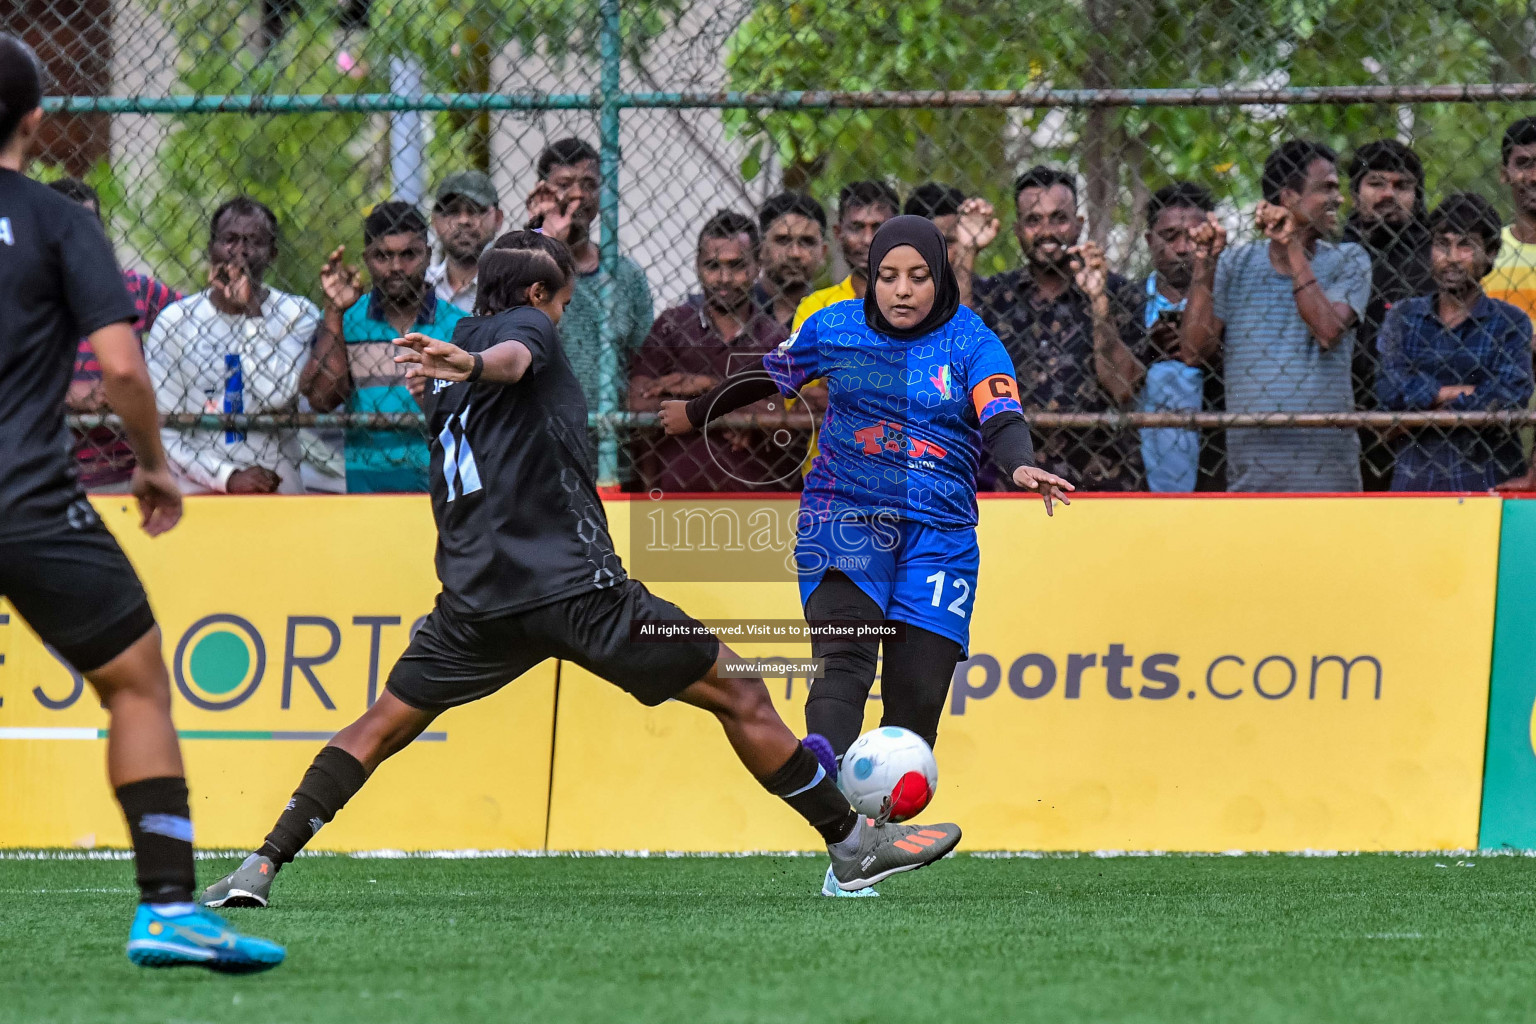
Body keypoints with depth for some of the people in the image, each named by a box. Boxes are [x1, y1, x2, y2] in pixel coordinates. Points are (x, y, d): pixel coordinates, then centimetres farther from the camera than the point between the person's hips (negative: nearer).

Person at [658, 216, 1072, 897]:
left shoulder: (970, 342, 2)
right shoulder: (834, 329, 6)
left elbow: (1003, 420, -12)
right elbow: (768, 377, 23)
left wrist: (1021, 467, -35)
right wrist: (695, 414, 37)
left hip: (938, 529, 1)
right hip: (844, 514, -1)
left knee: (919, 691, -5)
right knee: (843, 648, -27)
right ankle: (826, 773, -49)